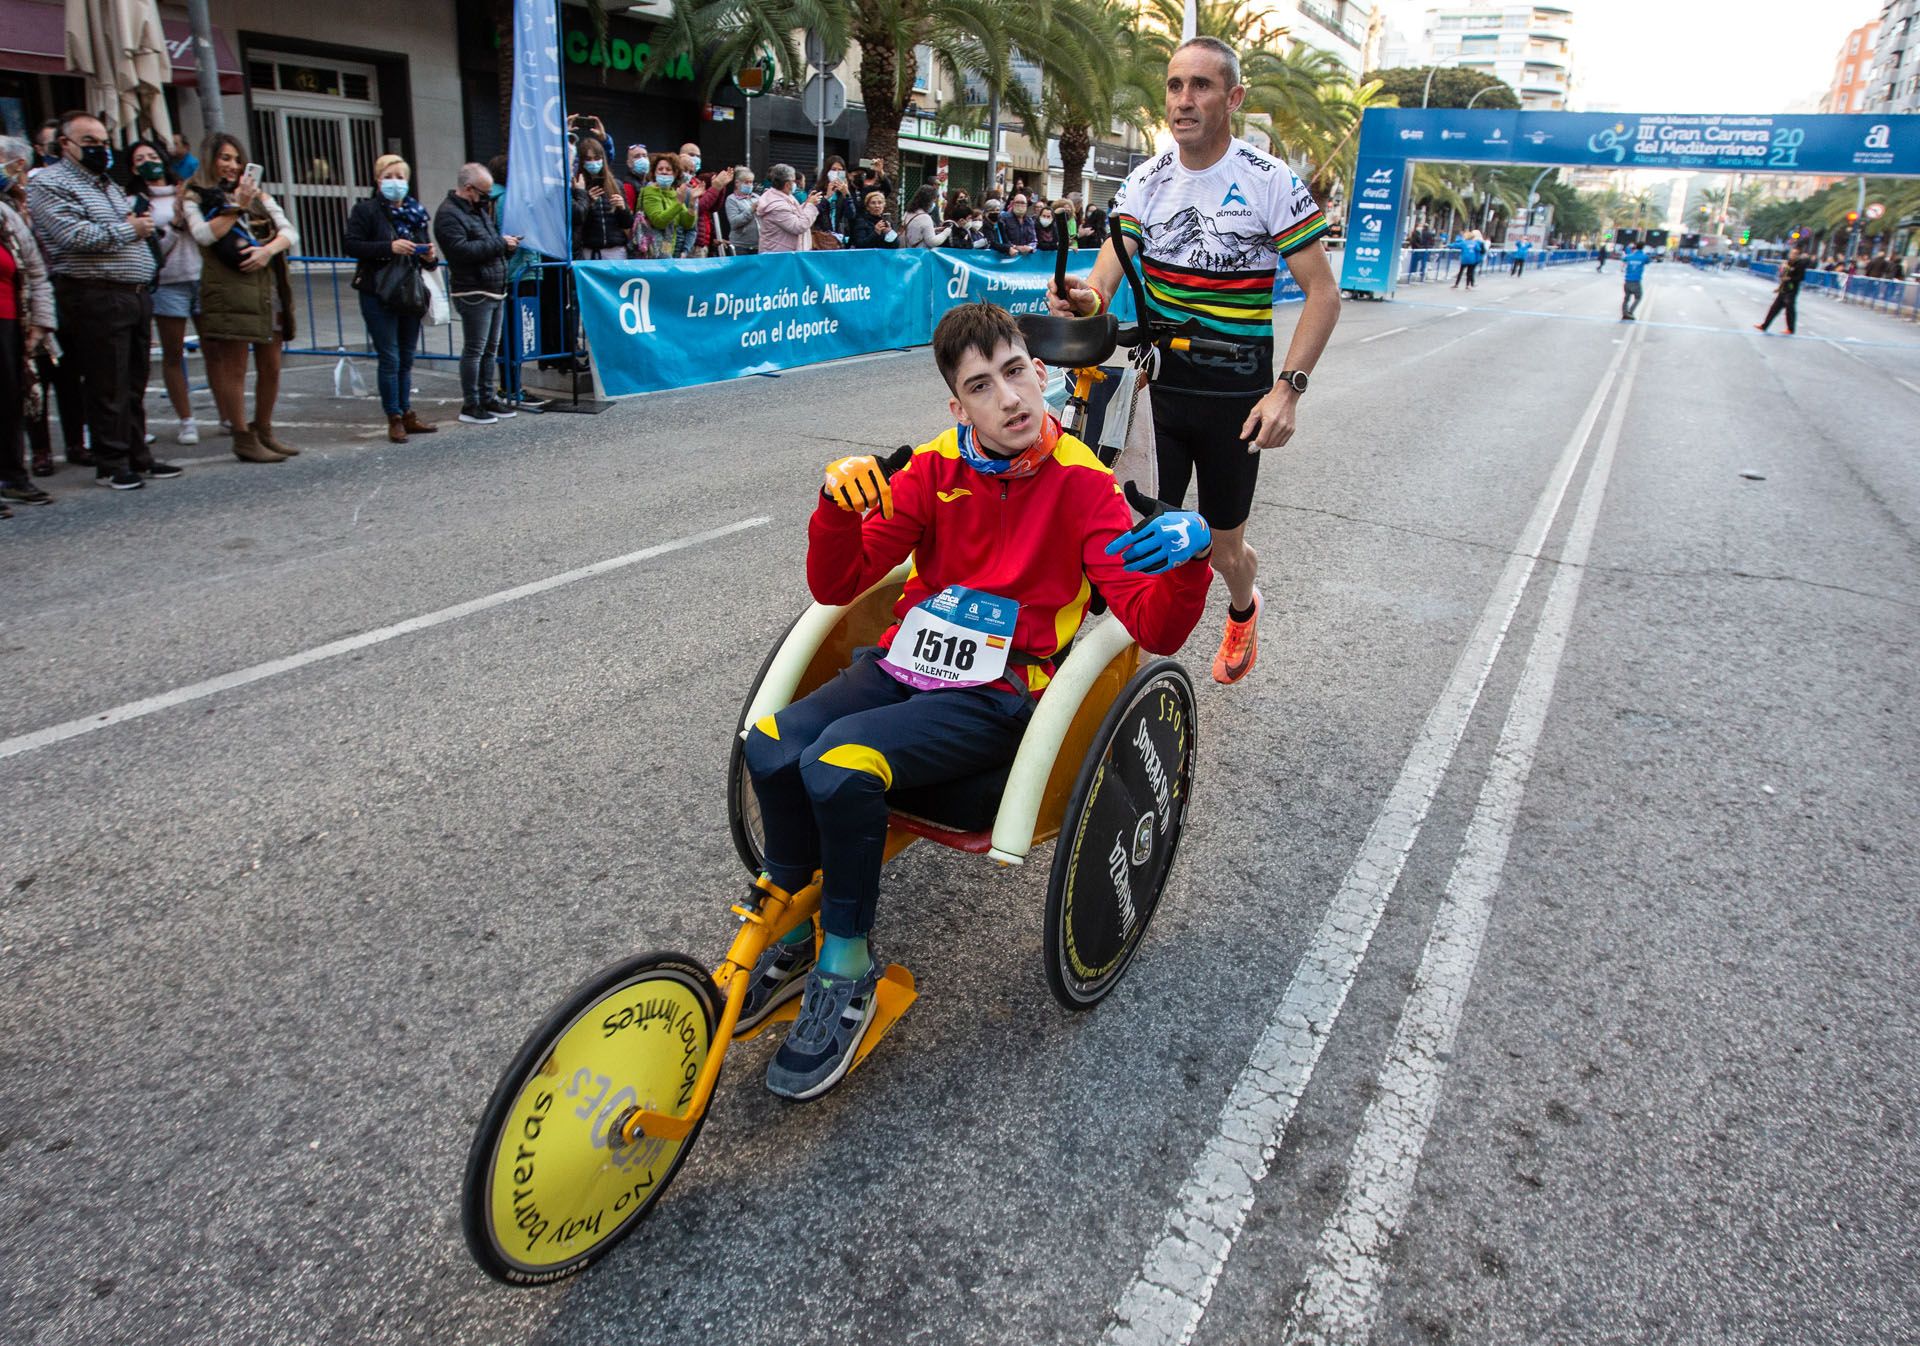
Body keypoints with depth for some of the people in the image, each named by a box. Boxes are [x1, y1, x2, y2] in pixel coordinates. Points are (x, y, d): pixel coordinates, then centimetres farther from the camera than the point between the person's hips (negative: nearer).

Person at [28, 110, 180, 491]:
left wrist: (144, 226, 10)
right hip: (96, 298, -8)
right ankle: (111, 464, 0)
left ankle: (137, 456, 18)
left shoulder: (109, 185, 23)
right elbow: (74, 235, -17)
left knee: (134, 384, 11)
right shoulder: (49, 183, -3)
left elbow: (139, 233, 33)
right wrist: (129, 230, -7)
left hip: (135, 295, 8)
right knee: (108, 387, -6)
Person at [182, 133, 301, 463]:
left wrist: (268, 248, -8)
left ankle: (263, 431, 19)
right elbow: (204, 234, -9)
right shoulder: (196, 198, 9)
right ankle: (243, 439, -2)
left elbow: (290, 233, 11)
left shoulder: (258, 196, 22)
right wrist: (236, 206, -8)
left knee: (270, 367, 6)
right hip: (229, 291, -5)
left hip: (269, 288, 5)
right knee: (234, 367, -5)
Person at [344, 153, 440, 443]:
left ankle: (407, 414, 19)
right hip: (379, 297, -5)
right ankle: (395, 419, 0)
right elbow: (352, 246, -11)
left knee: (406, 359, 11)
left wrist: (429, 257, -2)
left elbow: (425, 256, 21)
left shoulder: (416, 212, 14)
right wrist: (390, 247, -21)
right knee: (390, 359, -6)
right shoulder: (366, 210, -3)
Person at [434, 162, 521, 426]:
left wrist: (507, 245, 6)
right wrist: (500, 243, -16)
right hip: (473, 293, -9)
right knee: (474, 350, -6)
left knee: (490, 349, 14)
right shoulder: (449, 214, -12)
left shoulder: (479, 209, 18)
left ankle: (488, 398, 24)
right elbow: (462, 250, -23)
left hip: (494, 291, 9)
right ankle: (470, 405, 0)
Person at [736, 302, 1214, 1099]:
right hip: (905, 664, 4)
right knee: (771, 744, -21)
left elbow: (1155, 630, -13)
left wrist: (1189, 559, -34)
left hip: (996, 693, -4)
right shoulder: (936, 468, 4)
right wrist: (839, 509, -19)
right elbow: (836, 586, 1)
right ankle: (792, 930, 4)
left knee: (839, 764, -28)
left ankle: (846, 971, -6)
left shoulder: (1081, 484, -6)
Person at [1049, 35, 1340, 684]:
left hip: (1234, 398, -2)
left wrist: (1288, 388, -21)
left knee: (1222, 548, 12)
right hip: (1156, 386, 2)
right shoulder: (1147, 180, 3)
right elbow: (1111, 264, -8)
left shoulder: (1270, 181, -8)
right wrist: (1084, 296, -33)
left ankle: (1242, 610, 47)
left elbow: (1323, 293, -9)